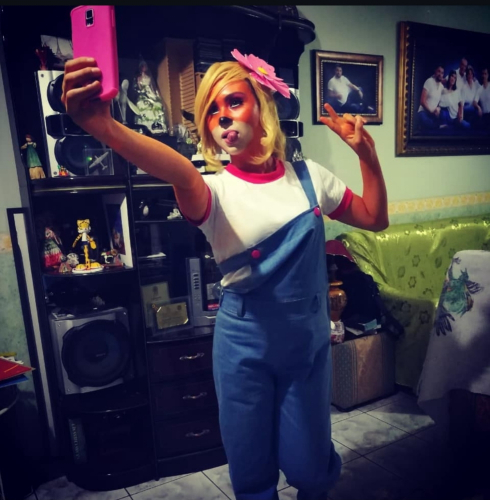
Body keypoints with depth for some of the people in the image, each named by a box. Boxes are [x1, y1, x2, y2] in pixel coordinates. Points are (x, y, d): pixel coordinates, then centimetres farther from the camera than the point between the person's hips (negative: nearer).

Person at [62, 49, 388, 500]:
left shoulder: (308, 177, -1)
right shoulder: (215, 190, -11)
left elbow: (375, 219, 8)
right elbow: (181, 174, -37)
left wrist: (366, 153, -5)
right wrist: (103, 125, -56)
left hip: (308, 341, 2)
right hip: (245, 346, -1)